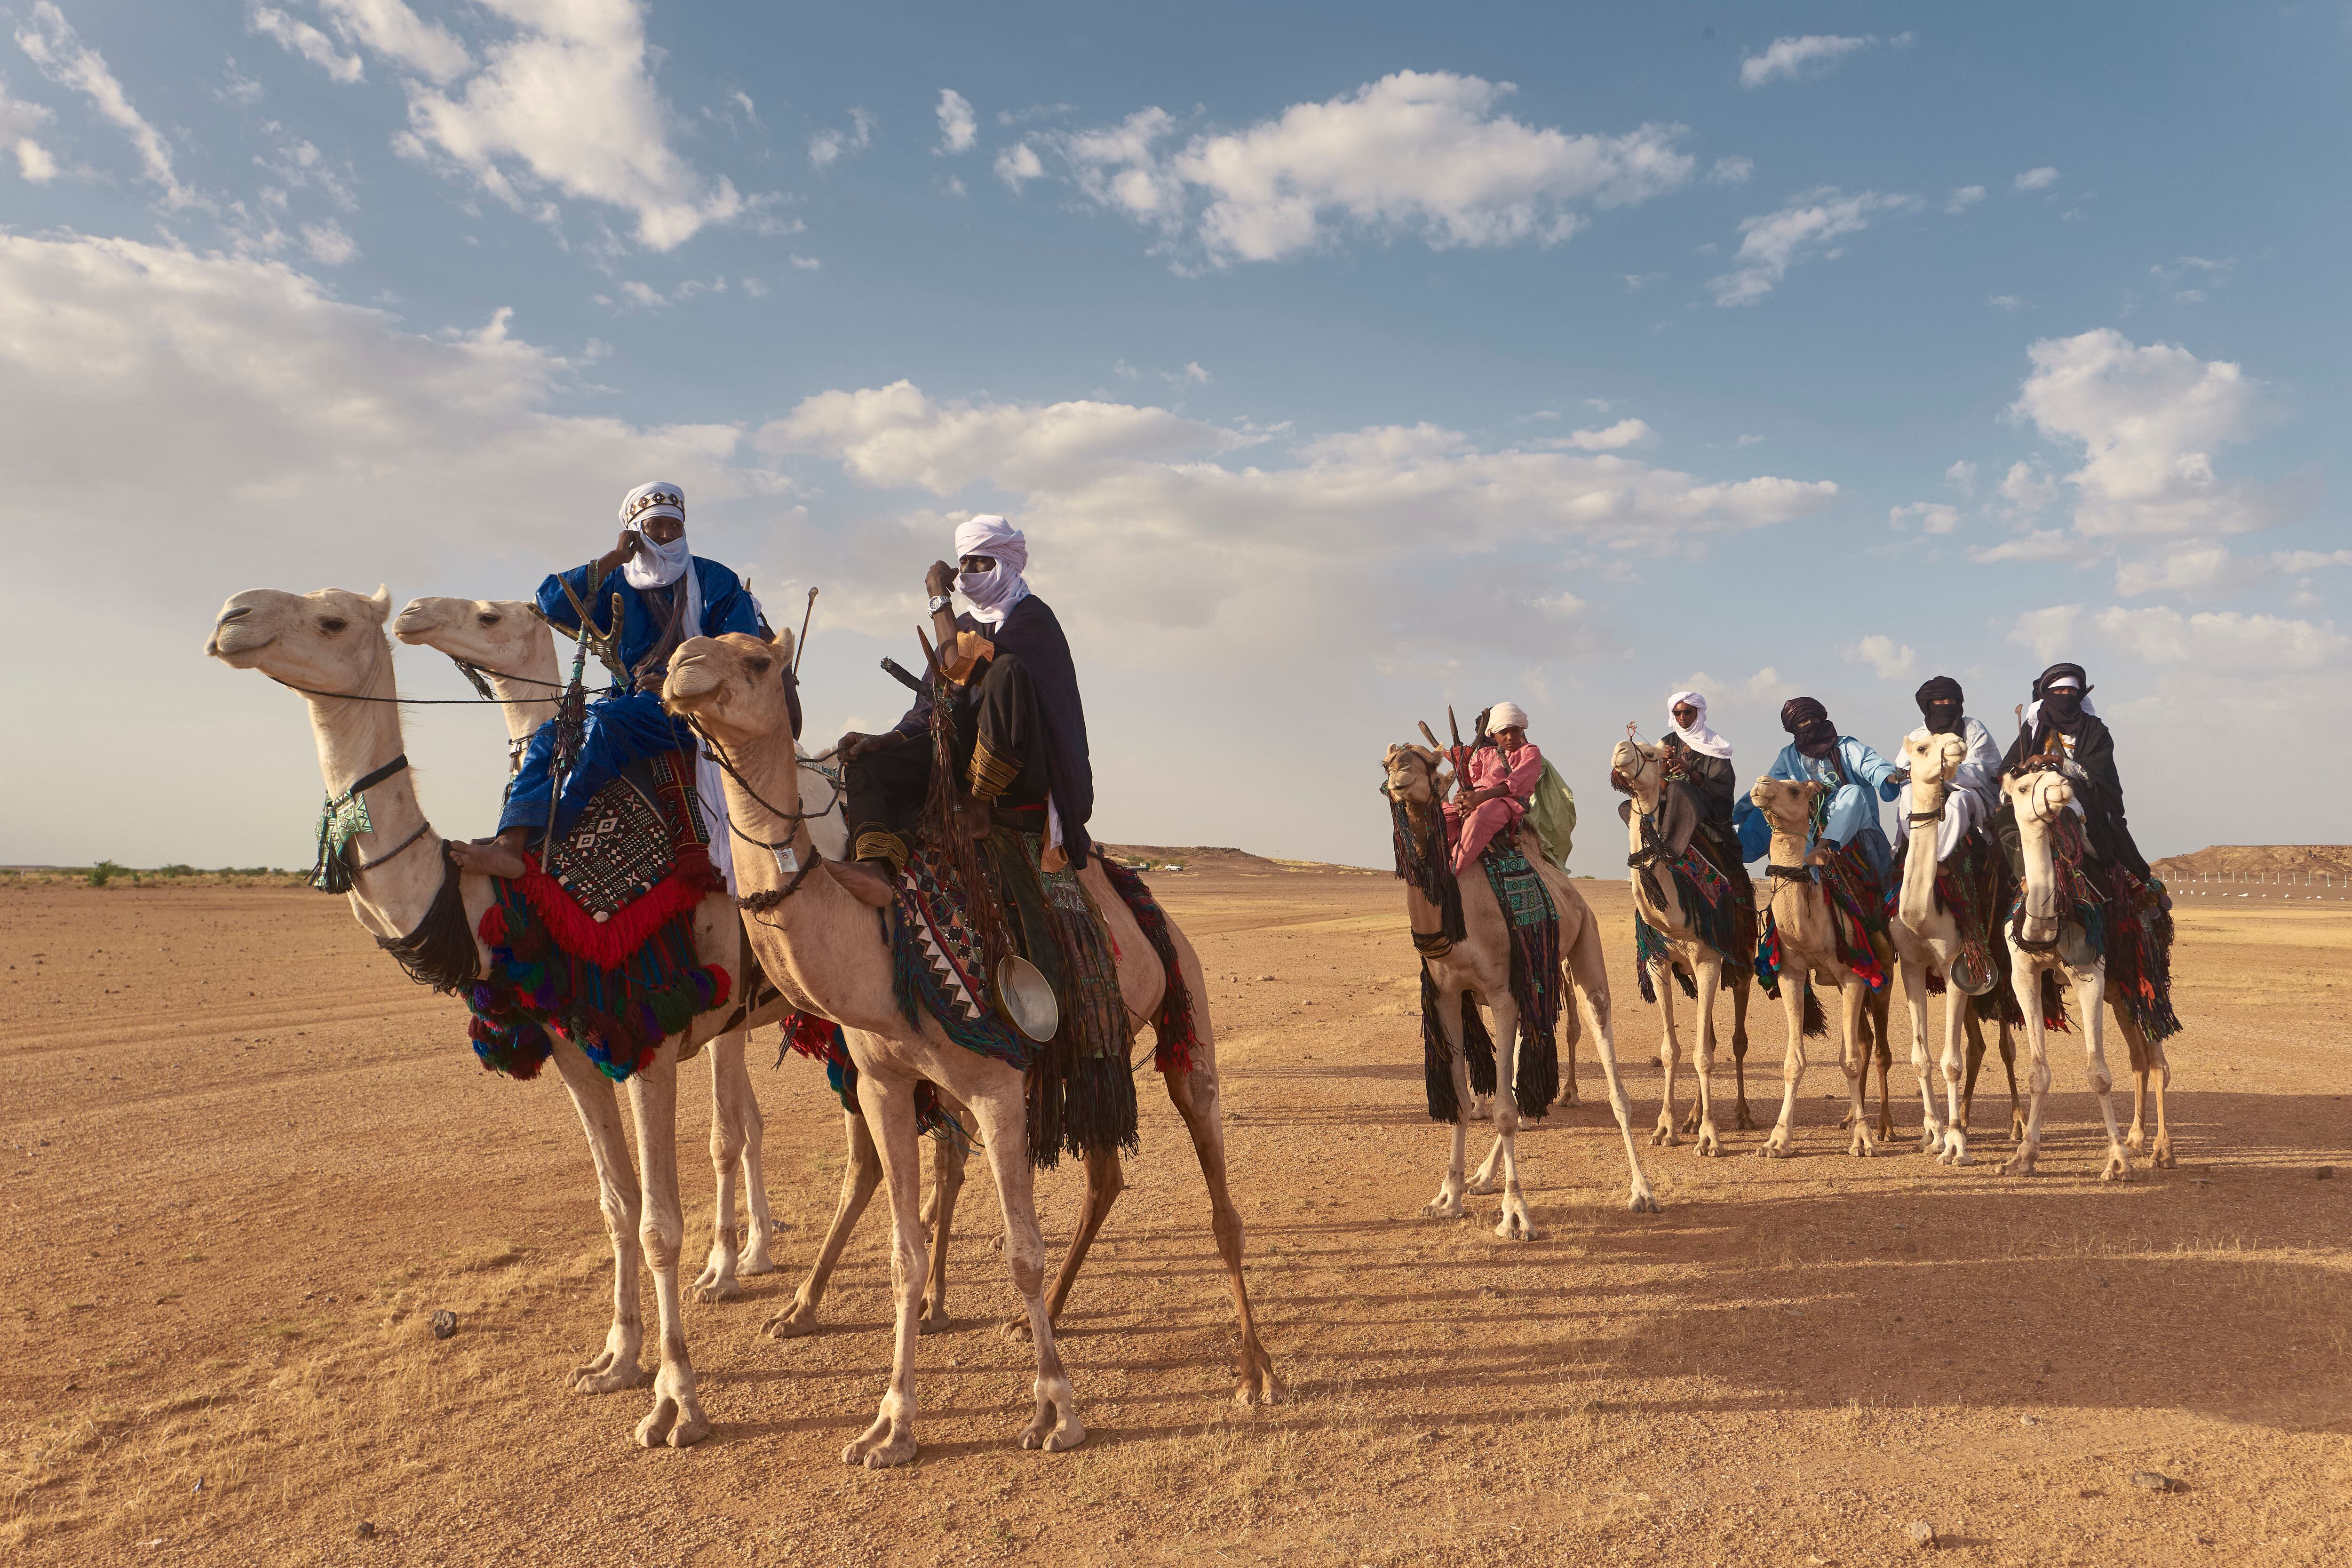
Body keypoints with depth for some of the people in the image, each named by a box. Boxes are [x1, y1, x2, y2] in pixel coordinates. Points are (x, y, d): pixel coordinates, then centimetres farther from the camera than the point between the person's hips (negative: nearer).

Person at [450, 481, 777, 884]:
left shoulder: (715, 581, 8)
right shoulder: (618, 585, 17)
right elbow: (551, 604, 2)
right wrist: (613, 559, -2)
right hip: (630, 700, 5)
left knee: (604, 724, -31)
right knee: (551, 734, -18)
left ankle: (534, 842, -35)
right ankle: (510, 844, -33)